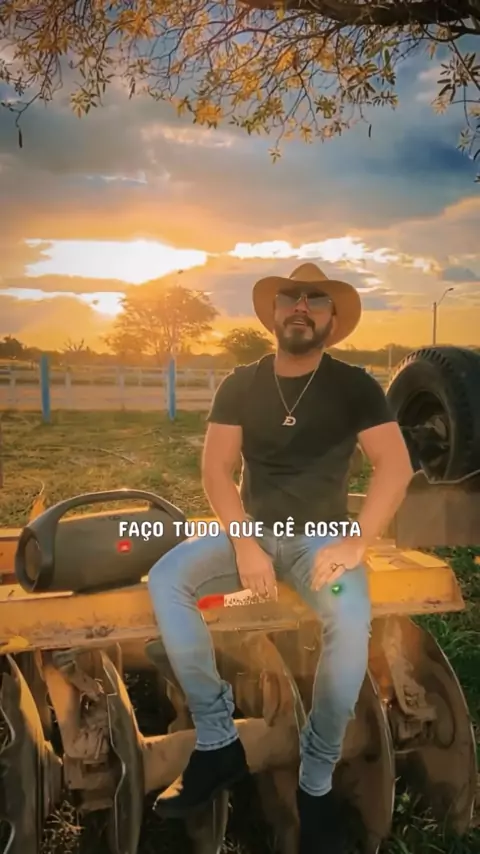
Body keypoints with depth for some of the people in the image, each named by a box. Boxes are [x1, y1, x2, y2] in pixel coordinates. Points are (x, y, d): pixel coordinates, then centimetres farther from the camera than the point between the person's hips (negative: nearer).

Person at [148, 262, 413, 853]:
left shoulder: (353, 386, -4)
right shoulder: (240, 385, 2)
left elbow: (396, 466, -15)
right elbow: (216, 470, -5)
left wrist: (356, 543, -29)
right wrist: (244, 545, -21)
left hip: (321, 533, -2)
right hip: (250, 528, 3)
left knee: (351, 621, -34)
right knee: (165, 579, -24)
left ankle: (317, 778, -11)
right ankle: (218, 742, -11)